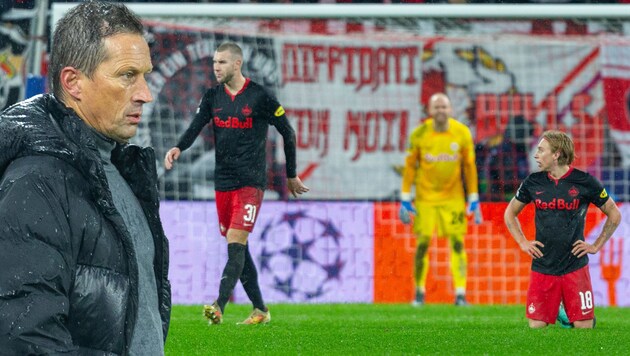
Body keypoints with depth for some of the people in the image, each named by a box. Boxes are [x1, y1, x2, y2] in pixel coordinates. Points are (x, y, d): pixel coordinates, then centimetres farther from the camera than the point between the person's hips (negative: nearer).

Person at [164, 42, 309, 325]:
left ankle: (219, 307, -26)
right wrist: (178, 147, -23)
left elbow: (287, 132, 4)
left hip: (250, 182, -6)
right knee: (237, 247, 8)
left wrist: (291, 175, 9)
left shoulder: (259, 97, -5)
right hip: (223, 182, 6)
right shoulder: (212, 97, 9)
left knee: (235, 242, -17)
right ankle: (260, 310, 17)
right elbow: (195, 127, -1)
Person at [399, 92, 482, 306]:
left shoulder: (462, 133, -4)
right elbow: (410, 166, 2)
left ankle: (460, 294, -3)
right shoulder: (419, 134, -6)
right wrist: (405, 199, 0)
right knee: (423, 243, -2)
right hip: (425, 198, 0)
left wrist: (474, 200, 2)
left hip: (453, 198, 0)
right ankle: (419, 292, 13)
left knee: (457, 243, -5)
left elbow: (469, 167, 3)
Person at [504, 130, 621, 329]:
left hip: (575, 267, -2)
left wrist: (596, 246, 1)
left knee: (583, 327, -5)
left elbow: (614, 215, 7)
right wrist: (523, 243, 7)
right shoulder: (533, 182, 4)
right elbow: (510, 213, 20)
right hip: (542, 267, 2)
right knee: (536, 326, -3)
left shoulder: (584, 182, -4)